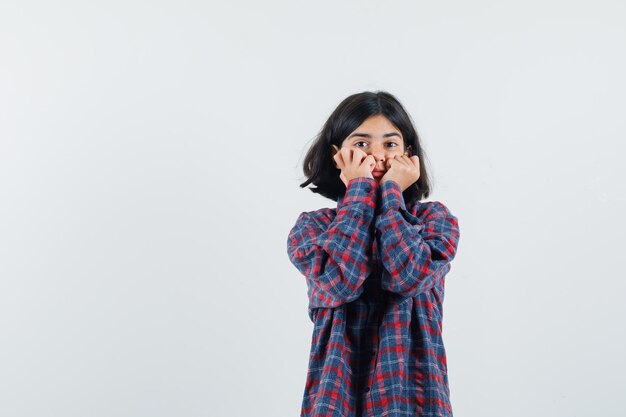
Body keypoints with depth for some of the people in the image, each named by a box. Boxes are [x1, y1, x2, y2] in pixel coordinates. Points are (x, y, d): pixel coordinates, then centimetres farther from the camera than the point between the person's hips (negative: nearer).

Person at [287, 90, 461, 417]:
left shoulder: (435, 218, -1)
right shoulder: (311, 227, -1)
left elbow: (408, 276, -20)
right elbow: (338, 282, -21)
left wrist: (391, 193, -10)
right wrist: (360, 190, -12)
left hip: (411, 389, 0)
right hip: (338, 390, 0)